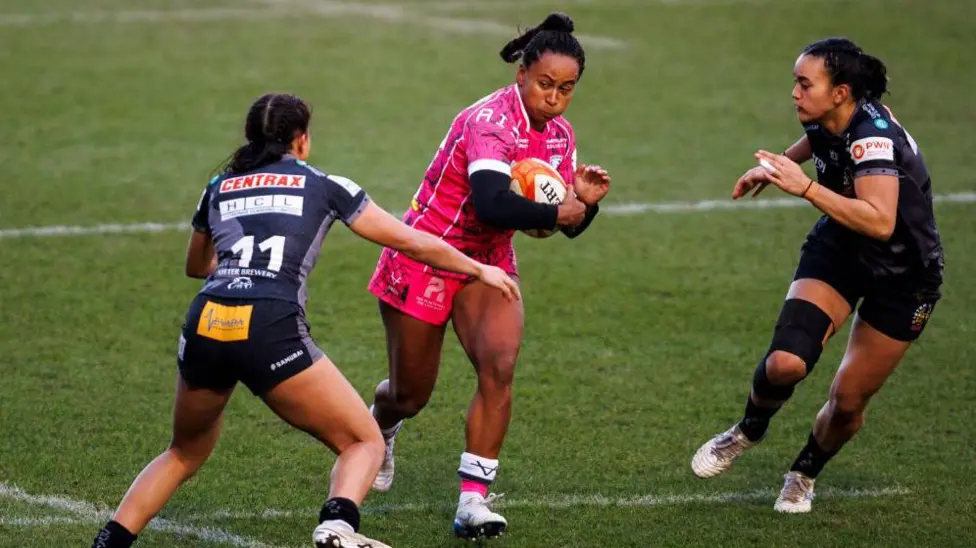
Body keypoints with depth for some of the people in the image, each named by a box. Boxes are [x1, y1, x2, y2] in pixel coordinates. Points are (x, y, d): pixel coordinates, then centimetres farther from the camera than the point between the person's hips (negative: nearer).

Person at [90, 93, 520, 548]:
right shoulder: (323, 186, 15)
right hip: (270, 331, -4)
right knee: (364, 442, 10)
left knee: (186, 452, 28)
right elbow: (410, 241, 21)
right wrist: (480, 270, 34)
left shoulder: (218, 187, 23)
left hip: (204, 325, 4)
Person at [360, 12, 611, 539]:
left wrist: (585, 201, -16)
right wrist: (555, 213, -31)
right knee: (410, 395, 8)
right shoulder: (492, 121, -28)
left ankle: (474, 500, -15)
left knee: (499, 365, -20)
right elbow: (492, 204, -43)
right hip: (424, 257, -6)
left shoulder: (559, 135, -3)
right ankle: (378, 431, 47)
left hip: (488, 260, 6)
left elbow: (568, 225, 5)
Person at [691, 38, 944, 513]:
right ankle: (749, 431, 13)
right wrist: (775, 167, 26)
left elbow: (880, 221, -47)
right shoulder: (827, 121, -11)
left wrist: (805, 187, -47)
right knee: (785, 363, -18)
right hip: (838, 251, 5)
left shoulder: (873, 135, -32)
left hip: (904, 278, -5)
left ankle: (805, 473, 32)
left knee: (849, 399, 2)